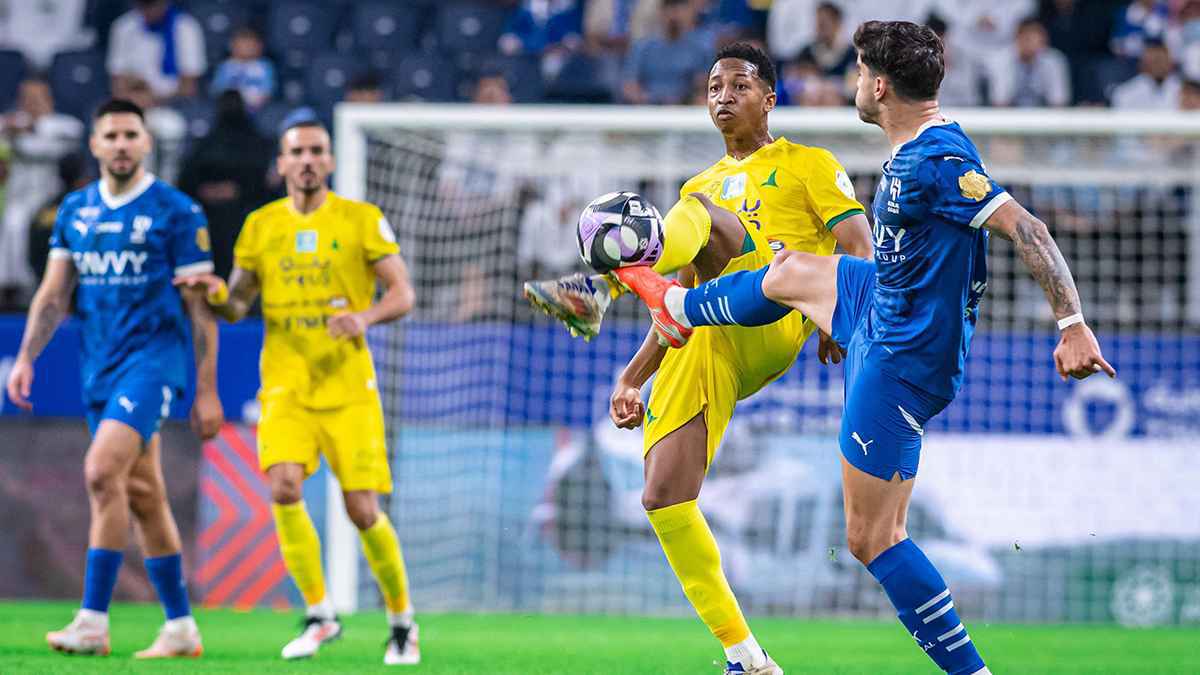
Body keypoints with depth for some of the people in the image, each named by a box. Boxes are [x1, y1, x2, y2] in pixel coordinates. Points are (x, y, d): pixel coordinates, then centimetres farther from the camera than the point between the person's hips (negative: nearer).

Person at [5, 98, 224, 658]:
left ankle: (93, 621, -21)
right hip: (100, 366, 6)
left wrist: (207, 391, -7)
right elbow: (54, 293, 13)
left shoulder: (176, 212, -5)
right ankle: (181, 629, 14)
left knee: (102, 471, -21)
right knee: (142, 494, 8)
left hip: (155, 358, -6)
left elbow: (200, 306, -4)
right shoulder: (75, 211, 11)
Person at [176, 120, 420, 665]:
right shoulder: (260, 225, 9)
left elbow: (403, 293, -1)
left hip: (348, 385, -2)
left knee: (362, 510, -6)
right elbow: (238, 307, 11)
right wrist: (218, 294, -13)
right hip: (285, 384, 2)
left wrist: (364, 316, -21)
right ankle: (319, 614, -5)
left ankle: (402, 622, 16)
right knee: (284, 486, -20)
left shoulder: (362, 220, 2)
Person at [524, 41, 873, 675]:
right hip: (703, 347, 6)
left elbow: (859, 248, 2)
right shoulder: (702, 185, 31)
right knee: (664, 497, -11)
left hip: (771, 324, -6)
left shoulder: (808, 165, 15)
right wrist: (632, 377, 19)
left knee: (698, 210, -29)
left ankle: (600, 288, -55)